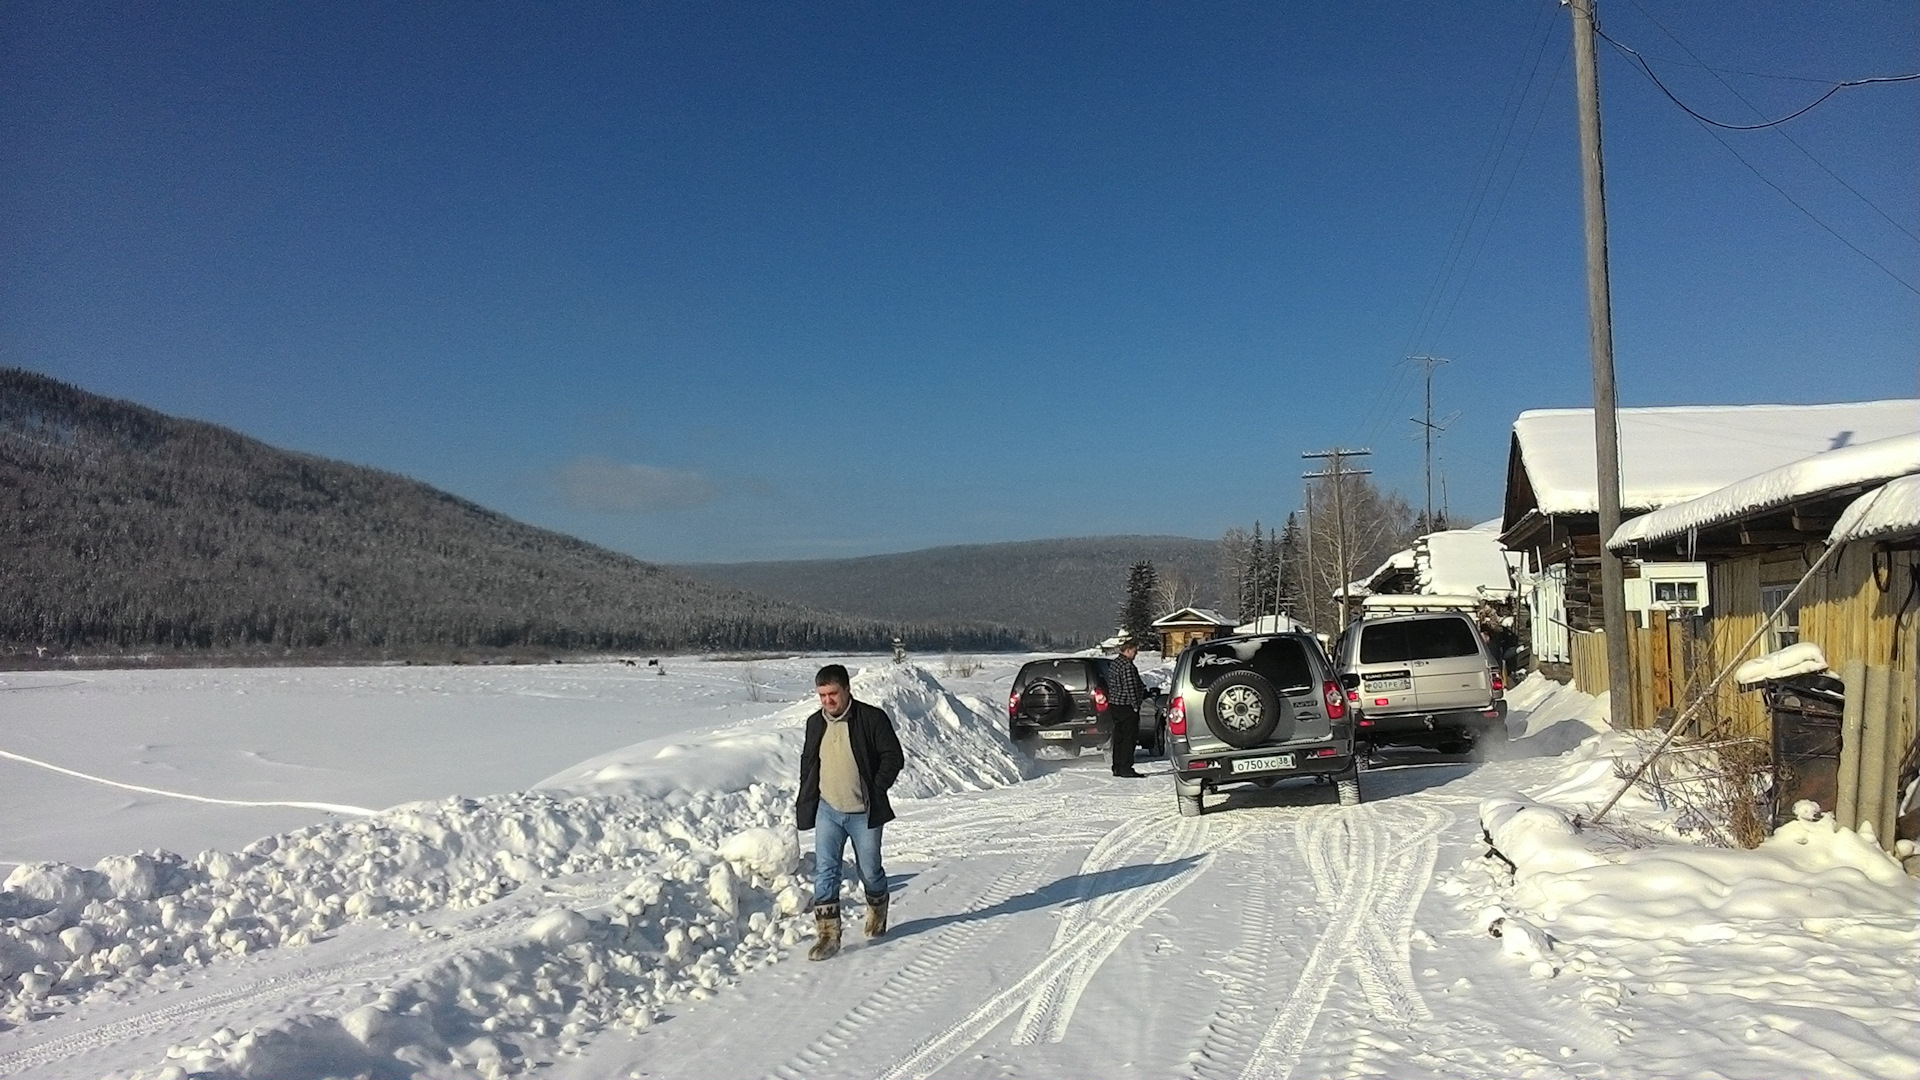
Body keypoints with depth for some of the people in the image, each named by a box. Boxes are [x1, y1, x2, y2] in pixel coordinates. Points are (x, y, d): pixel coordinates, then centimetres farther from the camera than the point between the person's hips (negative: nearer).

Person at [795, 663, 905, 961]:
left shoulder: (872, 718, -10)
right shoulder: (815, 723, 5)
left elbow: (894, 757, -7)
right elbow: (807, 763, 17)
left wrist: (875, 791, -13)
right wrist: (805, 801, 10)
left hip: (863, 812, -3)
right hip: (827, 811, 3)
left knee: (869, 870, 11)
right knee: (824, 871, -6)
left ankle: (877, 912, 39)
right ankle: (827, 934, -2)